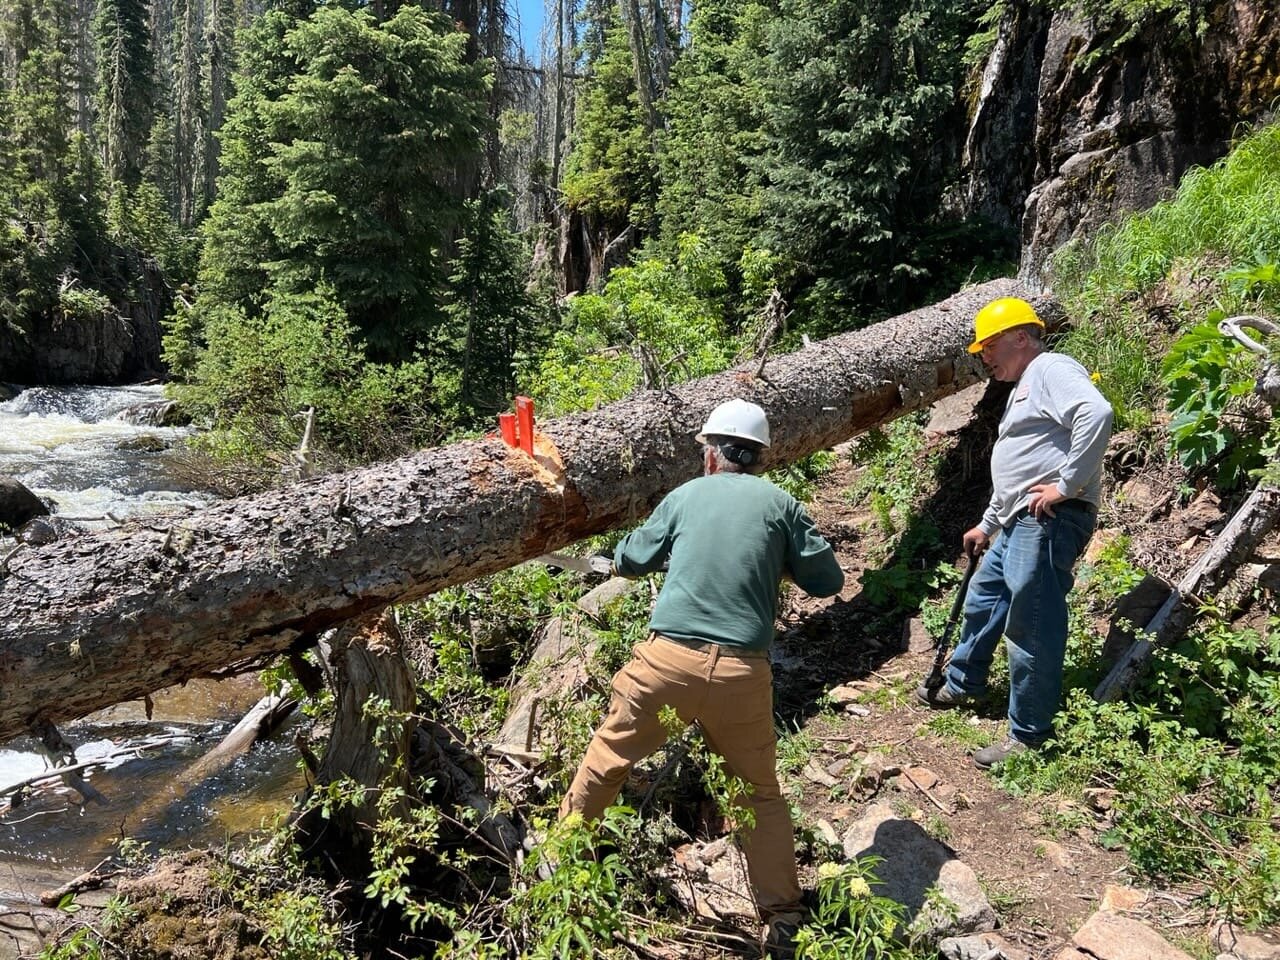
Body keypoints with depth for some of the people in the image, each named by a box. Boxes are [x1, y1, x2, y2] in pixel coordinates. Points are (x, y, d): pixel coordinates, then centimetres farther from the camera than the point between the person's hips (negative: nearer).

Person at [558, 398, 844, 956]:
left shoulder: (685, 496, 10)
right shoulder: (780, 504, 7)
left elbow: (626, 562, 20)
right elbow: (828, 581, 8)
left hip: (668, 660, 0)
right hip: (742, 672, 0)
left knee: (606, 761, 20)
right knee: (760, 793, 18)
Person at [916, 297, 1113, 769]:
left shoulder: (1051, 370, -8)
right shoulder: (1023, 387, 25)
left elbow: (1097, 413, -28)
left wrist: (1067, 484, -24)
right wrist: (986, 525, 32)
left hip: (1049, 522, -11)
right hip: (1018, 524, 11)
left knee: (1031, 628, -5)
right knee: (982, 601, 22)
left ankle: (1028, 735, 6)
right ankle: (962, 685, 41)